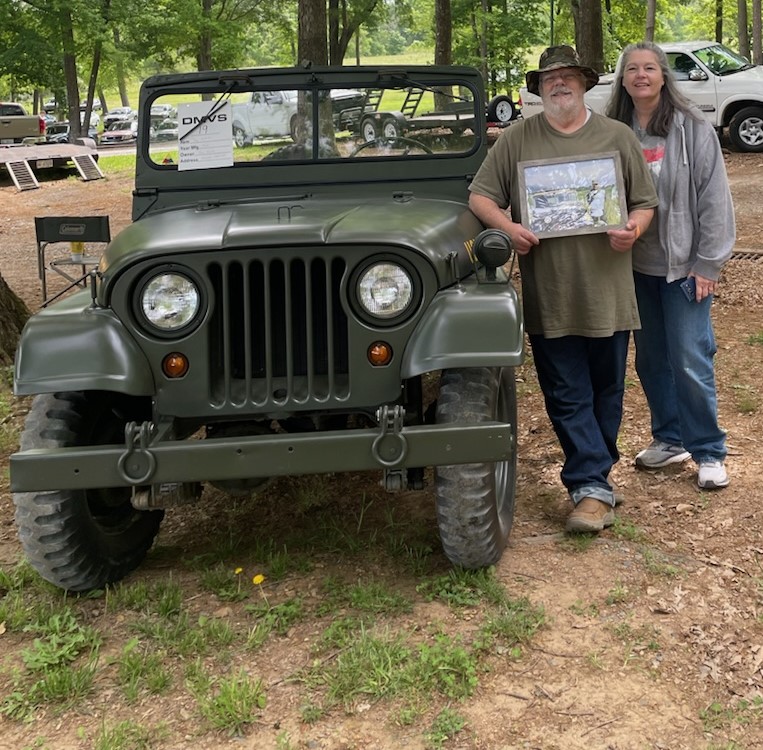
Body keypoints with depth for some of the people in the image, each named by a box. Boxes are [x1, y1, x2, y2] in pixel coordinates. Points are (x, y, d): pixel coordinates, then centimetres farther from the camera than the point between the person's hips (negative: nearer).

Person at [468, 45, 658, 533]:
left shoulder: (618, 137, 8)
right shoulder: (517, 139, 6)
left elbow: (645, 202, 10)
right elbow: (480, 195, 6)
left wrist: (633, 229, -12)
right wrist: (507, 226, -13)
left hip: (607, 291, 1)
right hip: (548, 294, -1)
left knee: (606, 392, 10)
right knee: (568, 397, -1)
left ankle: (593, 476, 27)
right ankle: (593, 488, 4)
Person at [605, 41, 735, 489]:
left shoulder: (693, 128, -8)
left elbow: (714, 198, -8)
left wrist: (708, 263, -10)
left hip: (683, 264, -4)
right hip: (636, 265, 4)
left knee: (691, 361, -4)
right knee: (651, 359, 13)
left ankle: (709, 452, 10)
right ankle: (669, 439, 29)